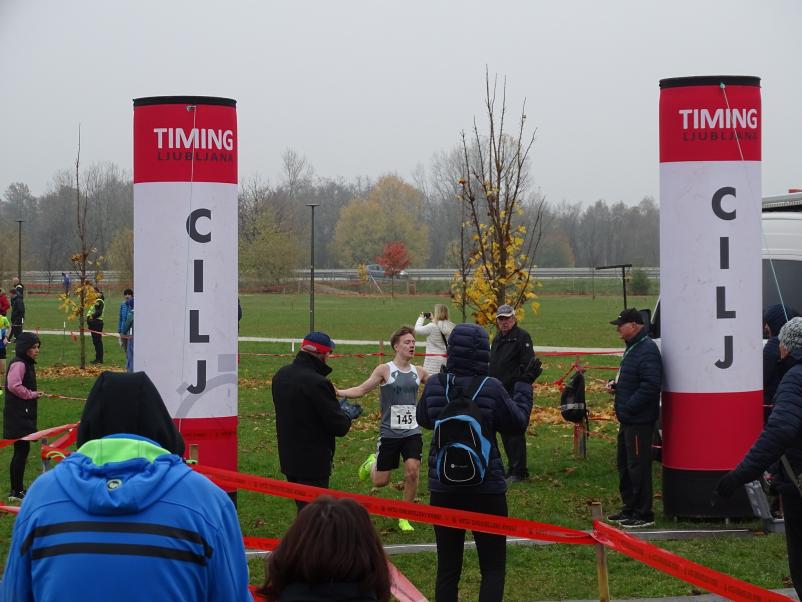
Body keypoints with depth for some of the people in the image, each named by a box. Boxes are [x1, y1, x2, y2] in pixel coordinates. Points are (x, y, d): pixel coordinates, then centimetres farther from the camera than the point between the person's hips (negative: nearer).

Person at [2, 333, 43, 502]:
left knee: (22, 450, 13)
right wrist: (32, 394, -16)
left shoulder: (27, 364, 16)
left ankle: (18, 489, 20)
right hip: (18, 415, -10)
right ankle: (16, 491, -3)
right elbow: (14, 386, -26)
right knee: (21, 450, -7)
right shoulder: (18, 364, -16)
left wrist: (34, 394, 5)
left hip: (24, 414, 10)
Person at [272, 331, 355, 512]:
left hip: (287, 458, 8)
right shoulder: (317, 383, -23)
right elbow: (339, 427, -20)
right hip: (312, 463, -8)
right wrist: (347, 414, 3)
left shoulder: (281, 375, 4)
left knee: (302, 508, 20)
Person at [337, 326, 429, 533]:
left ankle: (404, 517, 1)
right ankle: (372, 463, 41)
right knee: (381, 482, 3)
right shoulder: (385, 370, -5)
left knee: (412, 471, -17)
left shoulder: (418, 372, 6)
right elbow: (362, 389, -10)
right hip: (389, 433, -2)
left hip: (412, 432, 2)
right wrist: (339, 393, -25)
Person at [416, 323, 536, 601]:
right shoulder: (491, 388, -15)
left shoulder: (434, 385, -6)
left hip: (443, 488, 3)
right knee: (493, 568, 6)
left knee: (447, 567, 13)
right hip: (486, 488, -3)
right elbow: (517, 423, -1)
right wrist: (524, 386, 10)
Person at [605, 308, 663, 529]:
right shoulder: (633, 347, 15)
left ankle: (643, 514, 1)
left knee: (638, 466, -6)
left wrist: (629, 407, -23)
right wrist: (615, 384, 9)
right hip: (628, 419, 11)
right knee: (624, 463, 18)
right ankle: (630, 509, 28)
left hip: (639, 420, -11)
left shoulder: (647, 350, -18)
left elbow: (650, 385, -26)